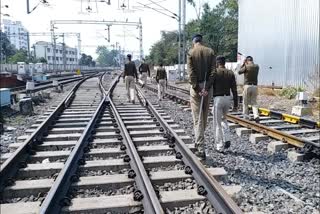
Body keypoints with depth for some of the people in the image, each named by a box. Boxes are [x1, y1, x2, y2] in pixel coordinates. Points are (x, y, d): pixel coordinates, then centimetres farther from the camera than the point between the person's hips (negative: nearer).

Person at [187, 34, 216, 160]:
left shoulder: (191, 53, -4)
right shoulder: (210, 52, 4)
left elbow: (191, 73, -14)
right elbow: (213, 71, -7)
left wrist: (197, 89, -14)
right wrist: (207, 87, -11)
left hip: (196, 87, -3)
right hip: (207, 86, 4)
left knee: (198, 118, -2)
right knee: (204, 116, 17)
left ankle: (201, 150, -4)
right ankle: (199, 142, 33)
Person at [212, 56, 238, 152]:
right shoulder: (231, 73, 6)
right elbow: (234, 90, 3)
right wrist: (235, 104, 8)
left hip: (217, 98, -4)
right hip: (227, 98, 5)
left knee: (217, 123, 4)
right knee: (223, 119, 25)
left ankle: (219, 146, 8)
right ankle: (226, 139, 11)